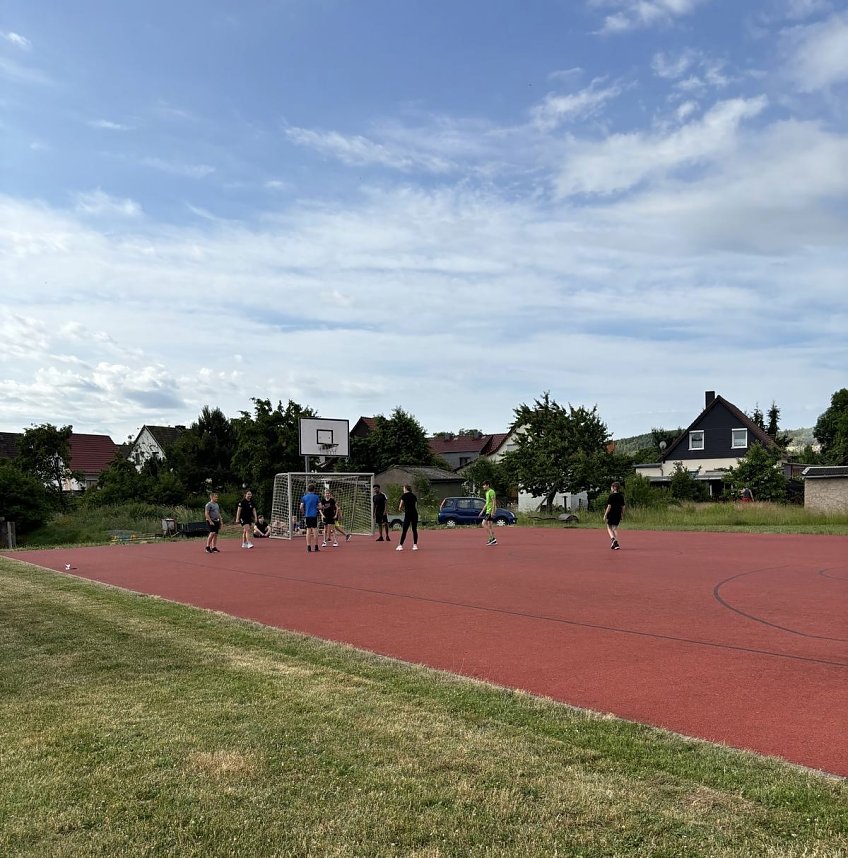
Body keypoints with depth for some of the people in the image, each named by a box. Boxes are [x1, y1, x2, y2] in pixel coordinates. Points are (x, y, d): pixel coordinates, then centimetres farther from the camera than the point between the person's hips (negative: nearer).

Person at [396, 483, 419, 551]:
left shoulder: (404, 495, 1)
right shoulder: (414, 496, 13)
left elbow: (400, 506, 1)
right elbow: (416, 507, 10)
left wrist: (401, 508, 22)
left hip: (408, 514, -4)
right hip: (415, 514, 4)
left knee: (404, 530, 0)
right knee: (414, 530, 9)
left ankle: (401, 545, 2)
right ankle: (415, 545, 8)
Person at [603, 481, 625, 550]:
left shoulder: (611, 496, -11)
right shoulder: (621, 496, 7)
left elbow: (609, 506, -13)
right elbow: (623, 507, 10)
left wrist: (605, 515, -8)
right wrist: (622, 515, 18)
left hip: (611, 514, -5)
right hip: (618, 514, 5)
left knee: (609, 528, 9)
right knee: (615, 528, 12)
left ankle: (613, 539, -16)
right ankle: (616, 543, 6)